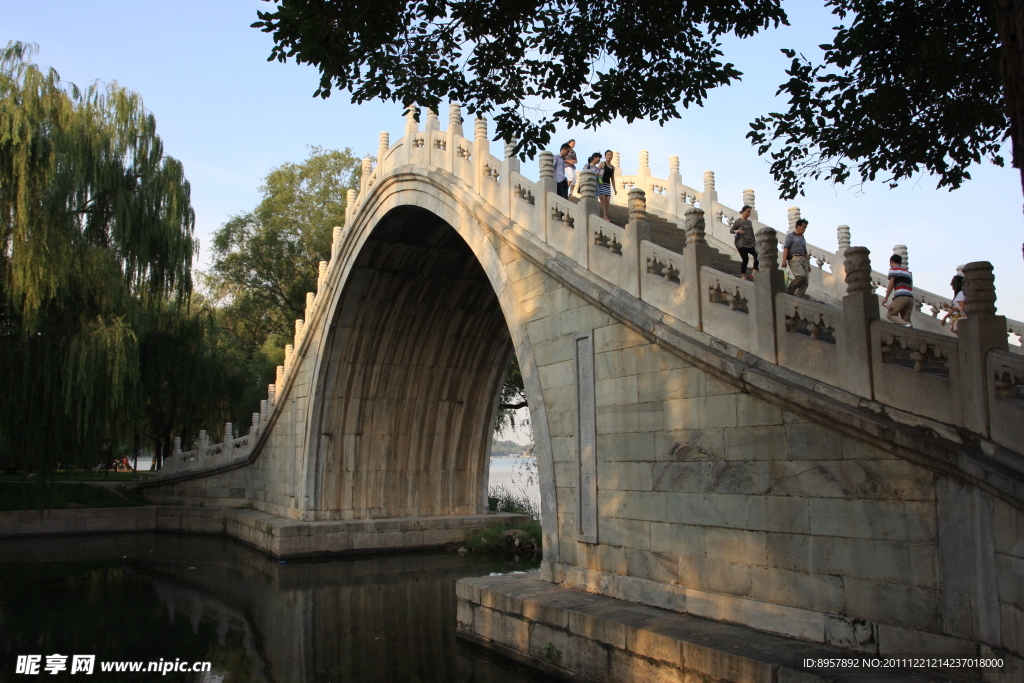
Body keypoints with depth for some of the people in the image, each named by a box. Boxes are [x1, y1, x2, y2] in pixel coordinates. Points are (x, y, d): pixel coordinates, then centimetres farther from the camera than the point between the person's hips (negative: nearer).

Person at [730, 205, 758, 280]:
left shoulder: (749, 222, 18)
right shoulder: (738, 221, 1)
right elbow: (731, 230, 0)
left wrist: (754, 242, 18)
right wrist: (737, 231, -21)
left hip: (750, 244, 6)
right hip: (741, 244, -6)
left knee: (757, 255, -14)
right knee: (745, 259, -13)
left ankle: (753, 274, -13)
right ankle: (743, 276, 0)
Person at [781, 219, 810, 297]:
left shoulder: (803, 239, 28)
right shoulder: (790, 236, 9)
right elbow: (786, 248, -4)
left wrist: (808, 265, 20)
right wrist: (784, 260, -17)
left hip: (803, 259, 7)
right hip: (794, 259, -7)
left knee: (805, 282, -8)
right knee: (801, 276, -28)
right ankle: (790, 289, -10)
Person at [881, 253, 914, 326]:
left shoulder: (893, 269, 9)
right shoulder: (908, 272, 31)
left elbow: (891, 284, -2)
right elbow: (910, 286, 24)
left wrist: (886, 297, -1)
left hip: (900, 296, -7)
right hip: (910, 297, 7)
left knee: (890, 315, -6)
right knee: (905, 319, 4)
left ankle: (905, 325, -30)